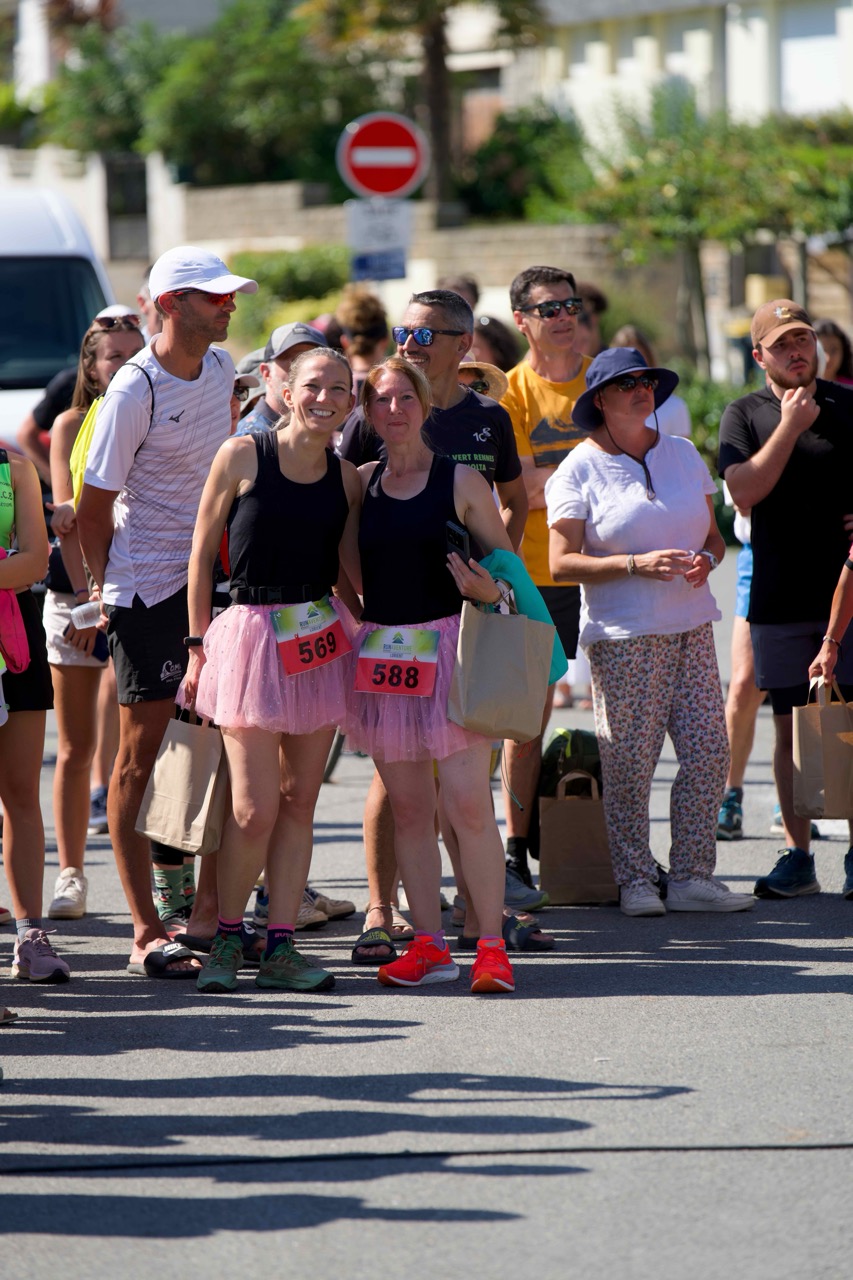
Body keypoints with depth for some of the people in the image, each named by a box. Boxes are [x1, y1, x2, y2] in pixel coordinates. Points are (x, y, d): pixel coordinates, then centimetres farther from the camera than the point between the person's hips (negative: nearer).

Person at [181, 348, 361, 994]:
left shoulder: (347, 478, 6)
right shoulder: (243, 456, -4)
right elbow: (202, 554, 0)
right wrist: (199, 644, -2)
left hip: (321, 639, 4)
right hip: (251, 633, -4)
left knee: (299, 802, 4)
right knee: (255, 809, -8)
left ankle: (280, 947, 9)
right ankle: (227, 937, 10)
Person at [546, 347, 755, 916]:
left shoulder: (683, 454, 13)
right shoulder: (579, 470, -2)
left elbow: (713, 534, 19)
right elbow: (562, 563, -8)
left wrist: (706, 559, -5)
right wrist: (637, 564, -19)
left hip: (691, 627, 5)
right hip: (623, 634, -5)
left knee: (708, 752, -1)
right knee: (630, 761, -6)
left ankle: (692, 876, 7)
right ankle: (635, 880, 6)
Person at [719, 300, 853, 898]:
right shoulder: (745, 415, 7)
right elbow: (745, 490, -7)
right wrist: (790, 427, -11)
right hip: (780, 597, 1)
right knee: (791, 729, 2)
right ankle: (797, 856, 8)